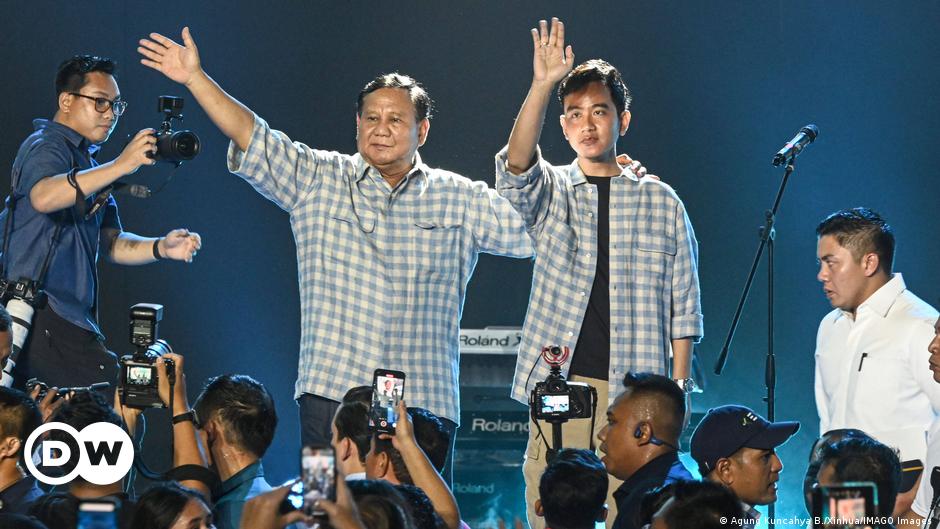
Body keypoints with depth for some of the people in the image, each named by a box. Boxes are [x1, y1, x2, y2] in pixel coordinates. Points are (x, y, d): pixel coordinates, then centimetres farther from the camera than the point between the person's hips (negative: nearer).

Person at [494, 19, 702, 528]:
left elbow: (682, 305, 10)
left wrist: (679, 387, 2)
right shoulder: (549, 194, 10)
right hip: (560, 383, 0)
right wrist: (542, 86, -27)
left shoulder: (661, 202, 10)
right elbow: (515, 166, -14)